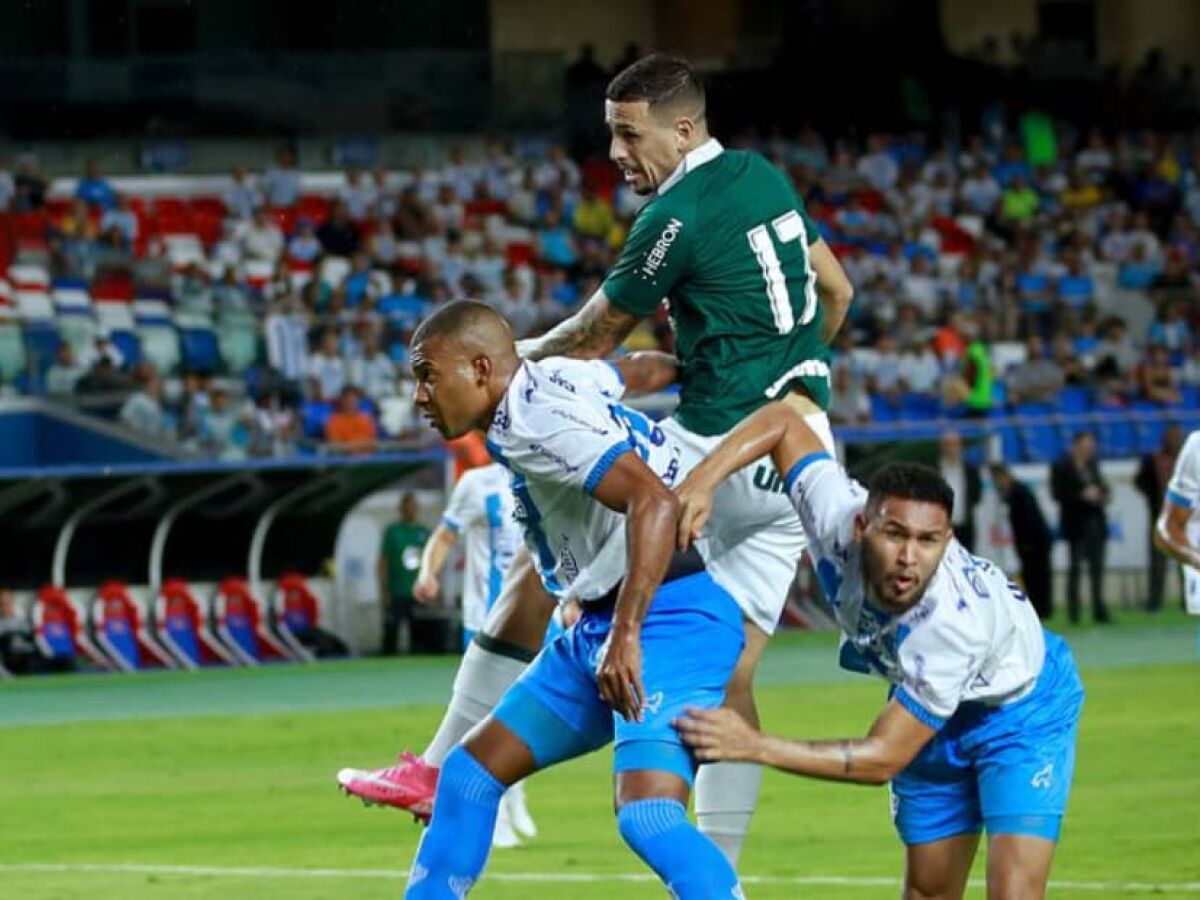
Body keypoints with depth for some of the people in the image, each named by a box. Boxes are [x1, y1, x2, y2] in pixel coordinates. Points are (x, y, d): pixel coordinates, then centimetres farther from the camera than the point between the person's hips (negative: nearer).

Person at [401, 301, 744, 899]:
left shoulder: (541, 419, -18)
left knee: (647, 816, -27)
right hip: (602, 626, 11)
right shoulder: (552, 378, 10)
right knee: (472, 770, 14)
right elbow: (646, 370, 29)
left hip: (669, 618, -11)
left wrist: (626, 636, -35)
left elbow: (654, 502, -30)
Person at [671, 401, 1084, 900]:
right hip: (933, 710, 6)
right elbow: (782, 420, -14)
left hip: (1022, 709, -6)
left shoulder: (958, 621, -43)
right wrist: (700, 482, -29)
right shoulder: (839, 518, -31)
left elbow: (883, 758, -36)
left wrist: (754, 746, -38)